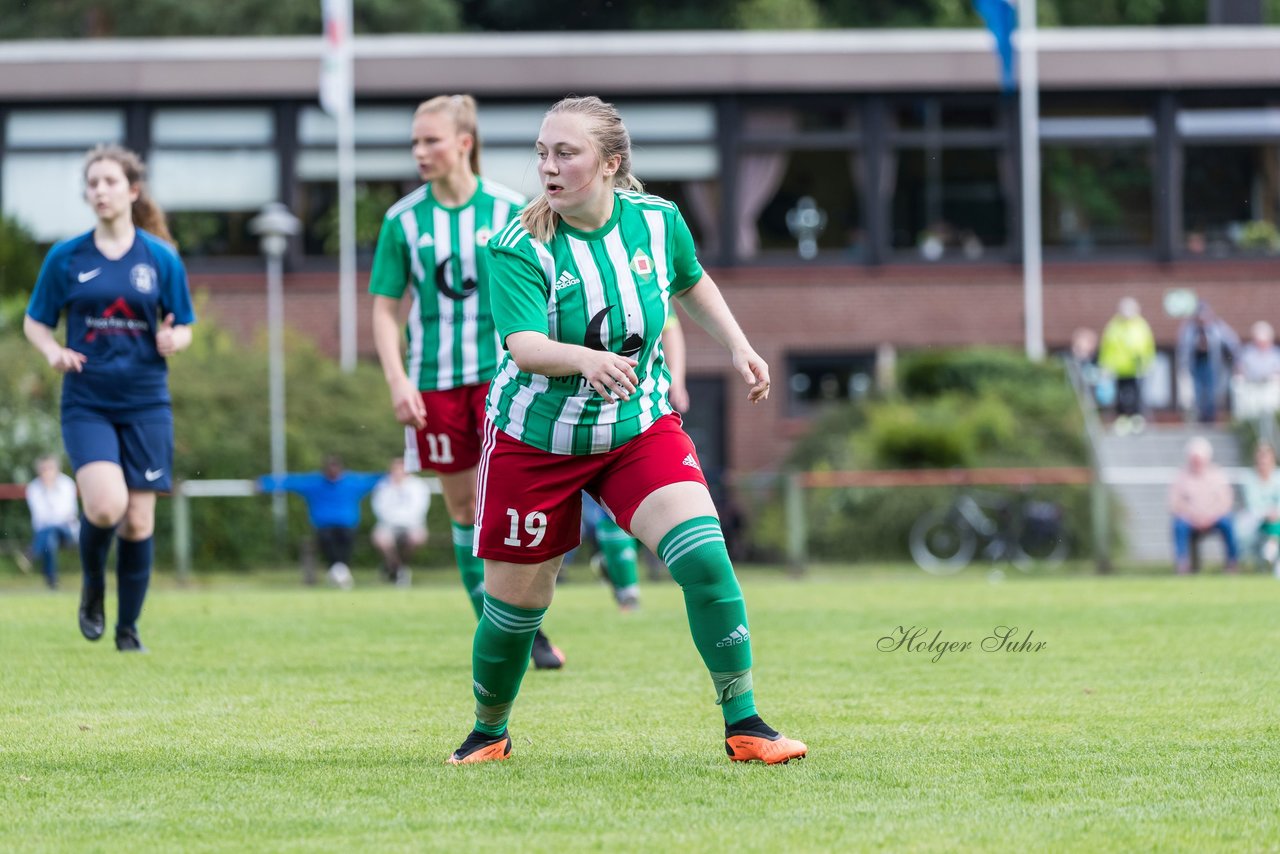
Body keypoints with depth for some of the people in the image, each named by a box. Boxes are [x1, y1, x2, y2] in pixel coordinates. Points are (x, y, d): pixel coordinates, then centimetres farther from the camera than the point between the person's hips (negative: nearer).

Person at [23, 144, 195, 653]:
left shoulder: (161, 258, 3)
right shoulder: (66, 258, 2)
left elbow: (183, 329, 9)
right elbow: (35, 323, 9)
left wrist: (173, 340, -14)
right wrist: (54, 352, -13)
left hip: (146, 404, 1)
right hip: (87, 404, -1)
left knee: (138, 521, 0)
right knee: (105, 505, -21)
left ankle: (128, 629, 16)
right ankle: (92, 587, 9)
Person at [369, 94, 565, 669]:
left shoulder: (508, 210, -1)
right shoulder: (404, 220, 1)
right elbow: (386, 308, 5)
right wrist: (397, 380, -6)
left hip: (501, 370, -2)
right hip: (435, 382, 2)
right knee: (463, 508, 6)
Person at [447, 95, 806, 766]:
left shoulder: (657, 221, -7)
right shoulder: (519, 247, -18)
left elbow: (691, 283, 17)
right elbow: (524, 345, -33)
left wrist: (738, 346, 9)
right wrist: (586, 359, -52)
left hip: (641, 431, 2)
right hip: (536, 438, -2)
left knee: (703, 554, -19)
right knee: (516, 602, 4)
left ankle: (743, 725, -10)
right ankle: (489, 732, 32)